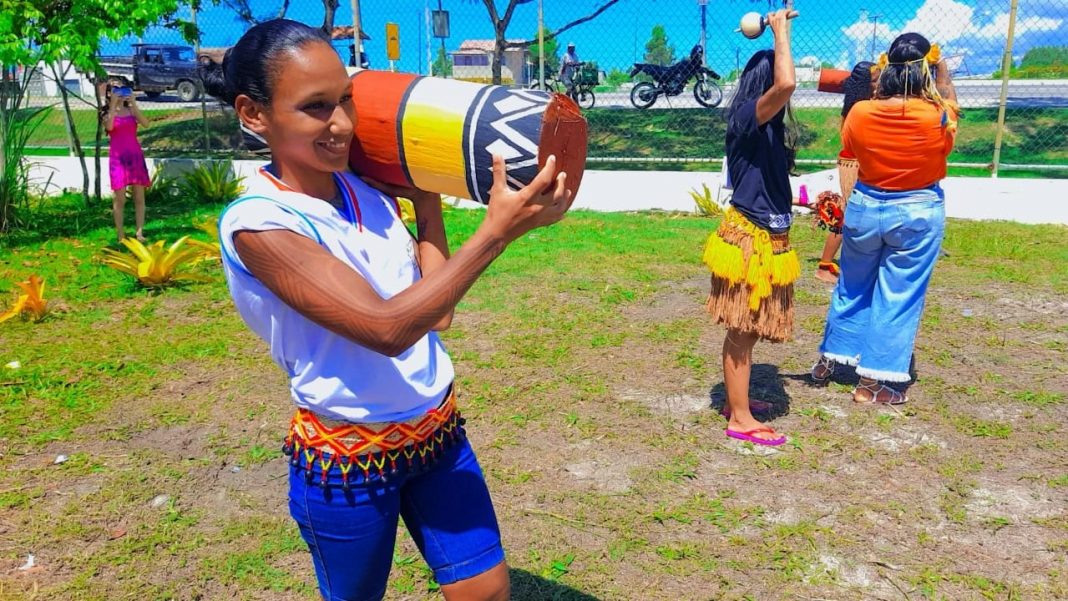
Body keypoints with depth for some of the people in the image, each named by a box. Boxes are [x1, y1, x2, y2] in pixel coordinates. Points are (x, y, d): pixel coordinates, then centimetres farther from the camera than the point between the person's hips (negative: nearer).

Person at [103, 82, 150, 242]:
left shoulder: (131, 110, 10)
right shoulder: (108, 113, 5)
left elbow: (145, 123, -9)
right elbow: (109, 127, -18)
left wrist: (134, 104, -13)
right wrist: (113, 105, -16)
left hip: (135, 156, 2)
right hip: (118, 157, -2)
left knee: (139, 197, 0)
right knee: (119, 198, -2)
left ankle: (140, 232, 4)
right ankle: (121, 235, 3)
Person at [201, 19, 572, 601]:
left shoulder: (368, 188, -1)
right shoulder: (257, 224, -20)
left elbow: (435, 308, -2)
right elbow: (388, 328, -29)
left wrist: (425, 195, -4)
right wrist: (497, 230, -35)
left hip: (437, 432, 5)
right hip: (346, 459, -5)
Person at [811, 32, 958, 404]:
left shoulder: (859, 113, -13)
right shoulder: (937, 117, -16)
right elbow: (949, 100, 9)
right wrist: (942, 70, 23)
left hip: (864, 209, 2)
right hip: (918, 214, -2)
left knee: (852, 288, 20)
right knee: (899, 297, 8)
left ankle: (829, 359, 32)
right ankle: (873, 382, 14)